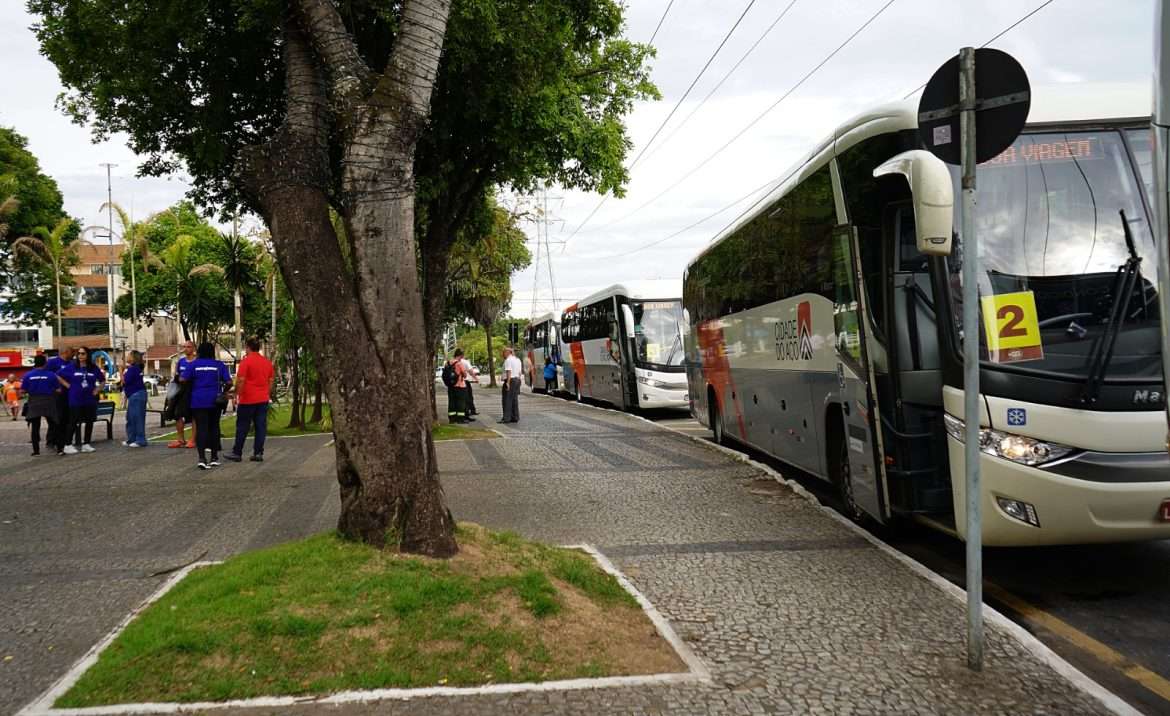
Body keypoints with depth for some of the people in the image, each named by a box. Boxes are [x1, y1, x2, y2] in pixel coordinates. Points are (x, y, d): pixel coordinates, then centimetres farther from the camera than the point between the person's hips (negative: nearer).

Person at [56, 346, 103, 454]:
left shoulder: (94, 368, 5)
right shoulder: (71, 367, -1)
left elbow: (102, 380, 18)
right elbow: (58, 376, 3)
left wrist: (98, 390, 5)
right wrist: (68, 386, -3)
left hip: (90, 400, 3)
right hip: (75, 400, -3)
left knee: (89, 422, 7)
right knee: (74, 423, -3)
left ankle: (86, 444, 17)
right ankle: (68, 445, 2)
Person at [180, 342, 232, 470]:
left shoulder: (192, 364, 0)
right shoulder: (219, 365, 2)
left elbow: (182, 380, -9)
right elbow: (229, 382, -3)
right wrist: (223, 392, 15)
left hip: (198, 401, -1)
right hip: (215, 401, 1)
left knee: (201, 428, -3)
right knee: (213, 427, 12)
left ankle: (202, 458, -16)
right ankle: (214, 457, 17)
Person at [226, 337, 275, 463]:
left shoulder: (246, 361, -10)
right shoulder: (267, 362, 7)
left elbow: (240, 380, -14)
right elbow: (271, 381, 12)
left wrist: (237, 395, -6)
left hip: (247, 400, -4)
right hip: (263, 400, 4)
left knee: (242, 427, 4)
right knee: (261, 427, 4)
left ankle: (237, 453, 10)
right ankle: (258, 453, 3)